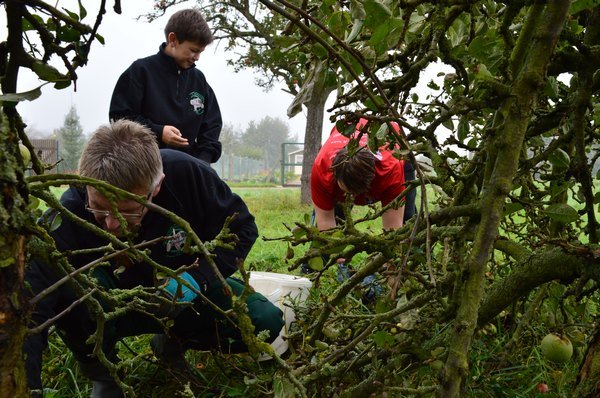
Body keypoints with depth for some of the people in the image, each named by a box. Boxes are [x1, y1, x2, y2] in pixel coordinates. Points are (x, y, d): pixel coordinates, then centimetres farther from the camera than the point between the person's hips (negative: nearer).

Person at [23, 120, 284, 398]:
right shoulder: (66, 216, -33)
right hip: (112, 309, -2)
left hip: (184, 293, 3)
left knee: (267, 322, -20)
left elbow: (242, 228, -12)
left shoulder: (187, 175, -28)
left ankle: (173, 341, 10)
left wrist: (197, 277, -26)